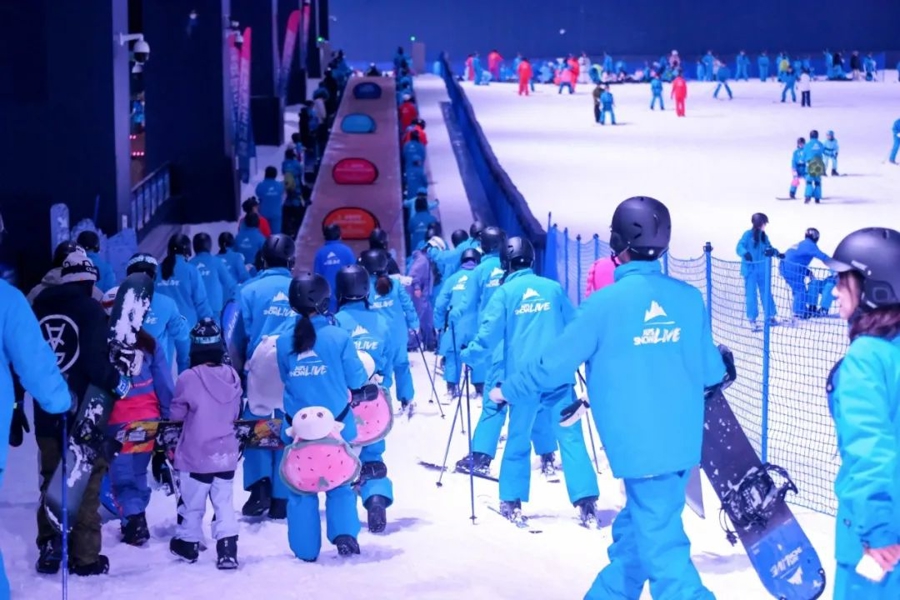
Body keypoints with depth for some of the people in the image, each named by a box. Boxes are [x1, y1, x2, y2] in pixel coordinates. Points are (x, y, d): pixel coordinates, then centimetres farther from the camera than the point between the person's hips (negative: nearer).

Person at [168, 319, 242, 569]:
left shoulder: (189, 378, -19)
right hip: (227, 454, 3)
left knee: (193, 503, 13)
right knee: (224, 503, 9)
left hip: (197, 455, -3)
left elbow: (177, 413, -6)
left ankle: (188, 544, 28)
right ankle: (227, 551, 2)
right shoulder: (232, 376, -5)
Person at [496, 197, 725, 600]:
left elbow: (556, 360, -4)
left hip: (639, 445, -6)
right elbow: (711, 372, 9)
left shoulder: (606, 303, -13)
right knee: (634, 530, 20)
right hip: (683, 442, 6)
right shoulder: (689, 297, 1)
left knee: (660, 543, -1)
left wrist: (509, 391, 13)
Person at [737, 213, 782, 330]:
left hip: (763, 270, 6)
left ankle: (771, 316, 24)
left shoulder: (764, 236, 7)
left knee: (766, 292, 12)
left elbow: (769, 248, 18)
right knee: (751, 294, -3)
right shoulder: (748, 235, -11)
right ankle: (752, 320, 3)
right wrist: (745, 253, -36)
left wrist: (776, 253, 2)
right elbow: (740, 247, -18)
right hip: (750, 269, -6)